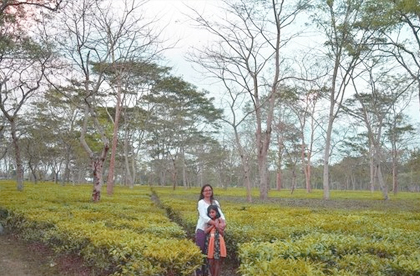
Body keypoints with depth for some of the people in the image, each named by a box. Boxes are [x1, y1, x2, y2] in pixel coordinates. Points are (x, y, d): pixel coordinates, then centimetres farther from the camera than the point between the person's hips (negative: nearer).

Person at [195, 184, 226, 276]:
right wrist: (216, 223, -27)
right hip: (202, 230, -5)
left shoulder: (215, 202, 8)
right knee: (200, 251, -1)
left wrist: (223, 222, -24)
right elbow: (204, 217, -18)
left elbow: (220, 213, -2)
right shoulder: (201, 203, -7)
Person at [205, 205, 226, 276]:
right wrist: (212, 225, -10)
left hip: (218, 243, -3)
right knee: (210, 262, 5)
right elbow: (205, 231, -4)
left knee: (217, 262, 0)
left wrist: (217, 225, -12)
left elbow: (221, 231, -8)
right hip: (210, 243, 3)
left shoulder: (220, 221, -1)